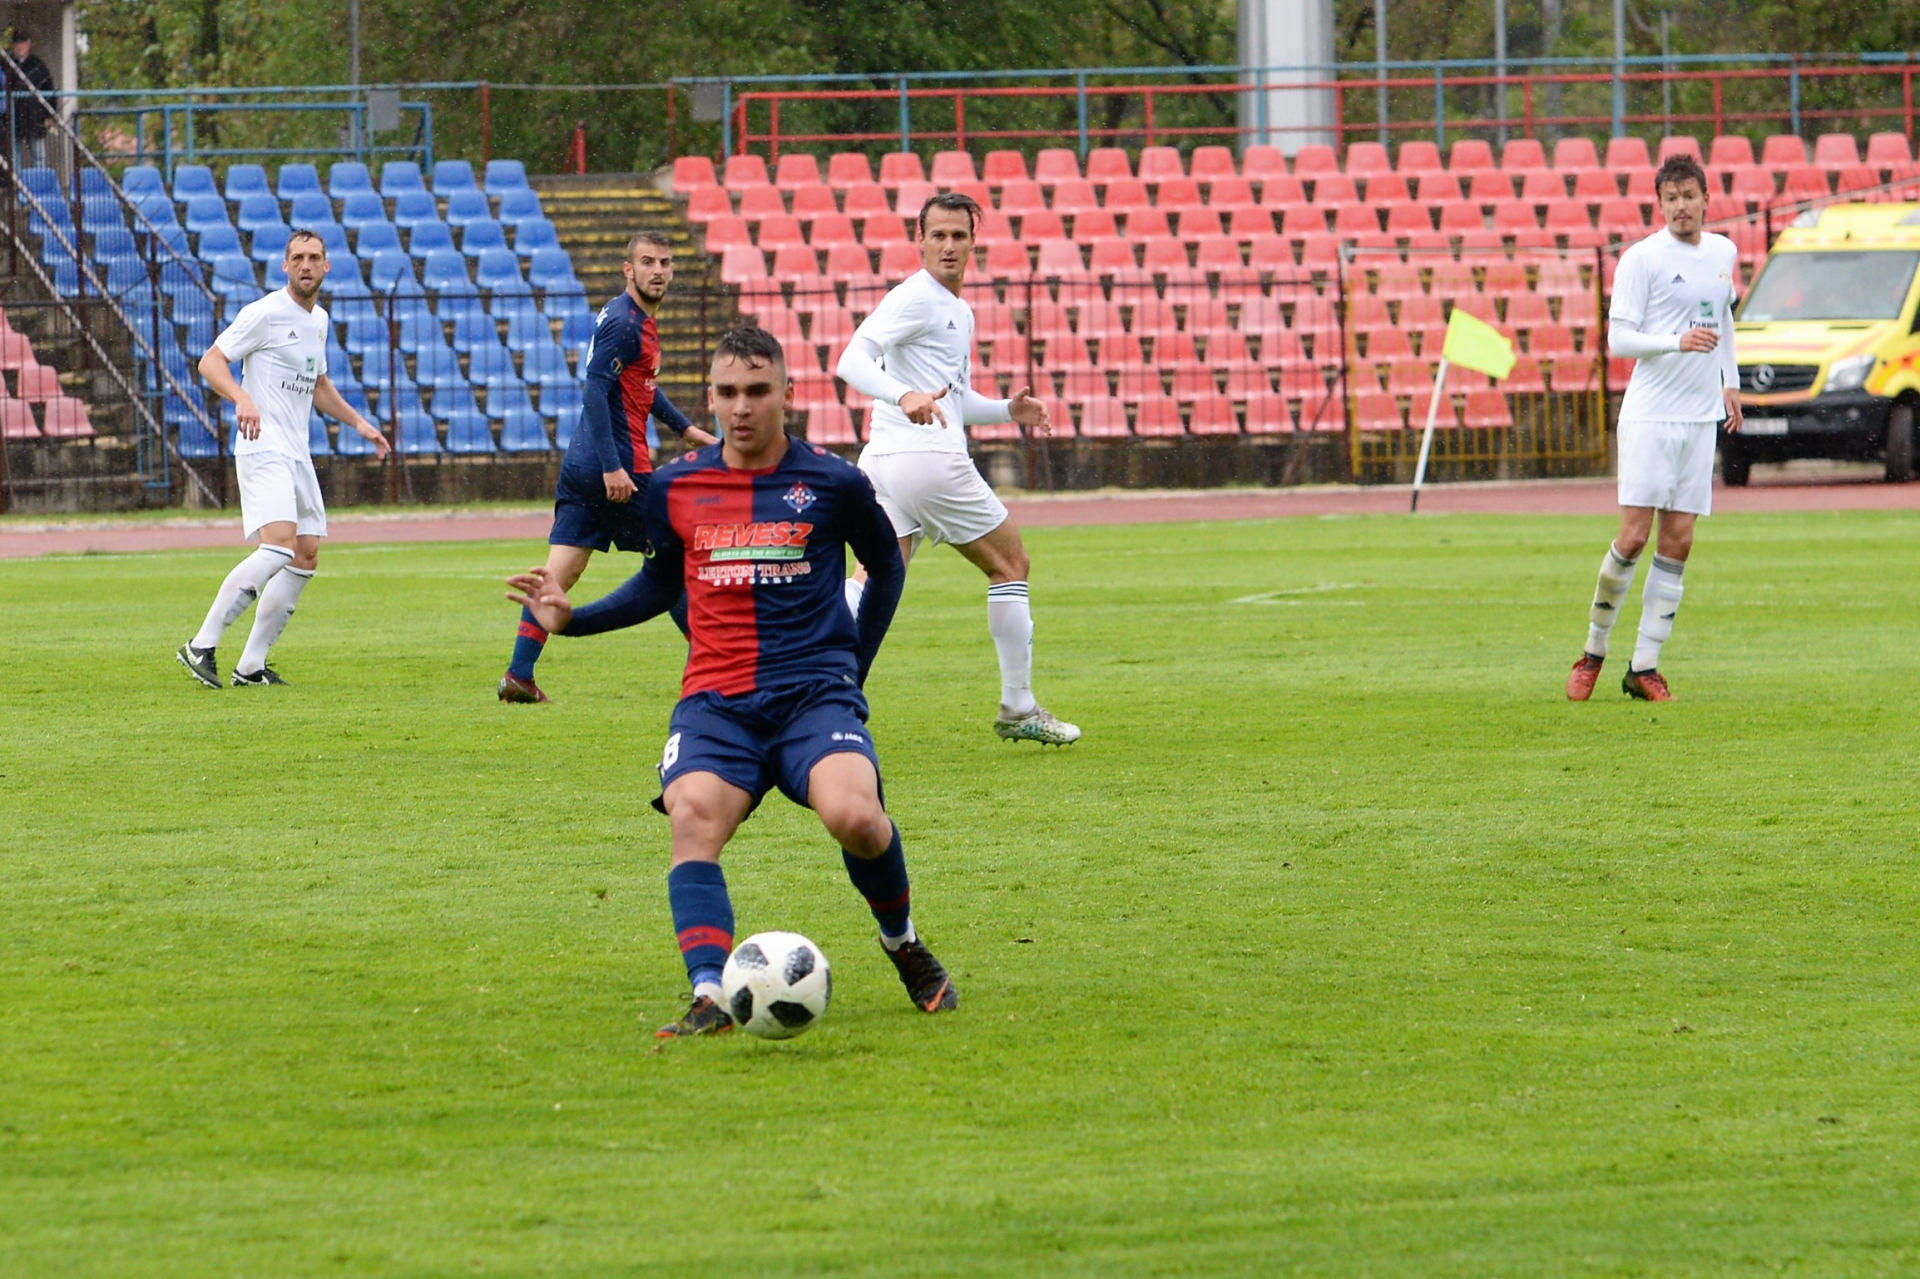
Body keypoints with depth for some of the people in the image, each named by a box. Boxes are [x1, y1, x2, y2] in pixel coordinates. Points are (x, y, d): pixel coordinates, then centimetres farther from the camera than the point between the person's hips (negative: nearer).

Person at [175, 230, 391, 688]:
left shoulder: (318, 320, 17)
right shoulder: (265, 313, -9)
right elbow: (210, 361, -13)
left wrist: (358, 422, 23)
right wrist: (242, 398, -30)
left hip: (297, 453, 9)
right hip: (264, 448, -9)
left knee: (306, 556, 5)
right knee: (280, 546, -24)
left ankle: (251, 664, 10)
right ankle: (201, 646, -22)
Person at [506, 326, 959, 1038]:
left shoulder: (832, 483, 3)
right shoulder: (675, 490, 9)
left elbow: (886, 566, 20)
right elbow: (661, 582, 26)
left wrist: (854, 665, 14)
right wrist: (570, 619, 13)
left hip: (815, 692, -2)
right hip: (715, 703, 2)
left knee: (853, 816, -29)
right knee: (692, 819, -29)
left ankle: (902, 943, 2)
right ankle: (709, 999, -36)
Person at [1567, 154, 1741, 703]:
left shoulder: (1723, 253, 12)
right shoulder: (1642, 259, -7)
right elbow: (1618, 338, -11)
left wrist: (1730, 382, 24)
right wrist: (1677, 342, -24)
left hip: (1702, 416, 5)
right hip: (1650, 415, -5)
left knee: (1677, 541, 1)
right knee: (1634, 535, -10)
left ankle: (1644, 667, 4)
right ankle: (1593, 651, 6)